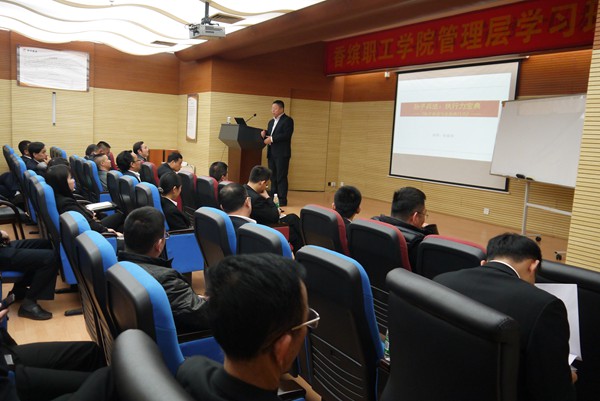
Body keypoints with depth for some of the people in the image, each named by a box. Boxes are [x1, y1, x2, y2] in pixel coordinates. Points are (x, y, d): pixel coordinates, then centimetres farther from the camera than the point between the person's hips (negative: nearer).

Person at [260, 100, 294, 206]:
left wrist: (271, 139, -20)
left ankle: (282, 200, -3)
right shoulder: (271, 122, 20)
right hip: (271, 153, 8)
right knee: (273, 177, 10)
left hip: (282, 153, -8)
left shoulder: (288, 120, -5)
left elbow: (286, 135, -18)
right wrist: (265, 133, -1)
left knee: (281, 177, -7)